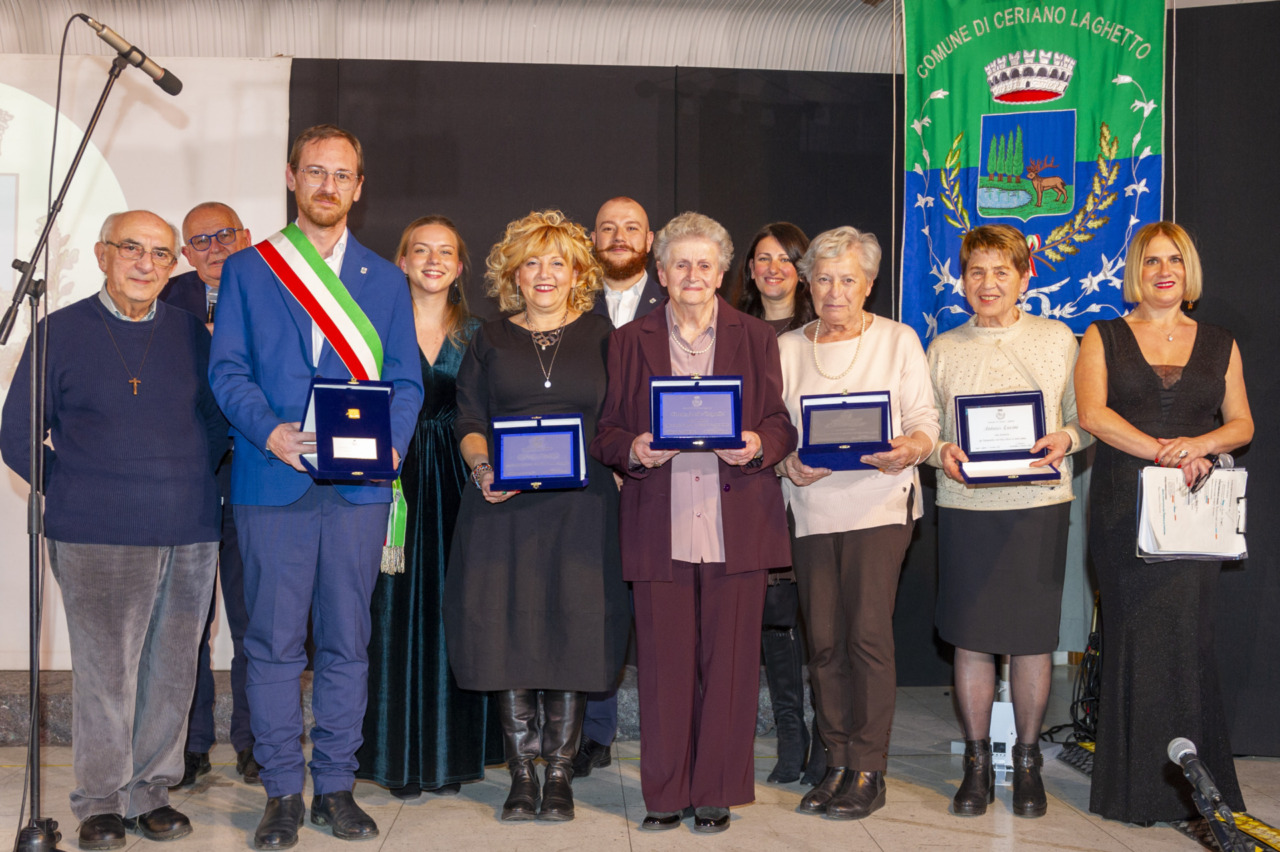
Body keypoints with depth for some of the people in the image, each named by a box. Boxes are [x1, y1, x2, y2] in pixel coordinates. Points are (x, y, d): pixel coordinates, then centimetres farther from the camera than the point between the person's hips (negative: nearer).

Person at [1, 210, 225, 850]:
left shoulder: (192, 334, 11)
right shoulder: (60, 332, 4)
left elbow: (219, 418, 19)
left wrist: (190, 481, 8)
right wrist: (75, 491, 1)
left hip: (189, 535, 3)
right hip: (98, 539, -3)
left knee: (171, 674, 7)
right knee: (106, 673, -1)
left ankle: (150, 792, 21)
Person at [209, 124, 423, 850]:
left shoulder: (386, 280, 13)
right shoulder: (247, 270, 9)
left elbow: (406, 380, 8)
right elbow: (228, 370, 2)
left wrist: (391, 443, -11)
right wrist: (270, 432, -16)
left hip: (359, 487, 1)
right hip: (274, 484, -1)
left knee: (347, 642, 6)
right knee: (275, 644, 2)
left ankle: (337, 787, 17)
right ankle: (283, 793, 13)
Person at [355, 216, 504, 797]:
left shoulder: (475, 335, 10)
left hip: (454, 486, 2)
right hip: (394, 480, -2)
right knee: (397, 612, -1)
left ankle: (450, 755, 15)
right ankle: (399, 758, 9)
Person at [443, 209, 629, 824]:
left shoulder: (601, 338, 10)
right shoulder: (489, 341, 12)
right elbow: (469, 421, 8)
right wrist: (481, 468, -11)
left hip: (581, 504, -1)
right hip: (504, 504, 1)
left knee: (572, 631, -2)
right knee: (508, 630, -1)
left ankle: (559, 775, 9)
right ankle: (522, 773, 11)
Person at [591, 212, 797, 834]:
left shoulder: (755, 338, 12)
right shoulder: (629, 342, 12)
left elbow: (781, 425, 10)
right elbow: (607, 432, 11)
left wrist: (758, 445, -12)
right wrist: (633, 450, -10)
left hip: (737, 525, 0)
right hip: (660, 528, 0)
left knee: (728, 661, 2)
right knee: (664, 661, 1)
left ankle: (717, 793, 14)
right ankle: (665, 794, 14)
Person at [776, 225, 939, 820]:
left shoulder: (899, 340, 6)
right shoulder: (786, 349, 14)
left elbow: (924, 420, 2)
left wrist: (909, 450, -19)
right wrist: (787, 464, -9)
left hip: (878, 505, -3)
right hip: (811, 507, 3)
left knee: (867, 633, -10)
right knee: (823, 641, 4)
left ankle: (869, 771, -1)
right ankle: (837, 764, 15)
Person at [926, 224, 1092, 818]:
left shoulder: (1058, 340, 7)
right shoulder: (942, 349, 10)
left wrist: (1066, 439, -13)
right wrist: (940, 451, -10)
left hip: (1038, 506, -1)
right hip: (964, 507, 1)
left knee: (1033, 639, 4)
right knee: (970, 639, 3)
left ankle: (1028, 761, 20)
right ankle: (977, 762, 17)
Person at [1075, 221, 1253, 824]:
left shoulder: (1219, 345, 15)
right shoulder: (1103, 338, 8)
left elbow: (1242, 424, 11)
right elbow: (1091, 413, -5)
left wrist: (1199, 443, -10)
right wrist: (1164, 451, -14)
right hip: (1124, 508, -1)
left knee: (1189, 635, -4)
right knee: (1135, 634, -4)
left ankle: (1192, 788, 4)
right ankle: (1137, 787, 4)